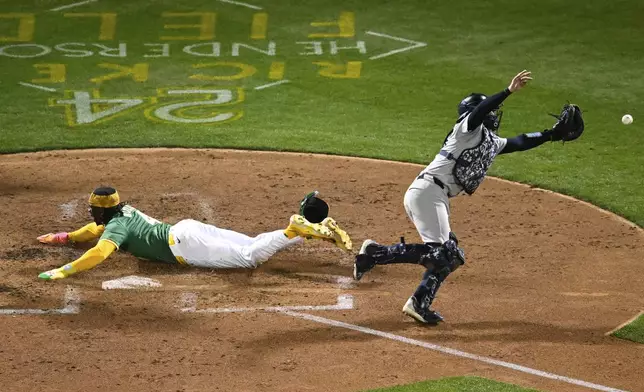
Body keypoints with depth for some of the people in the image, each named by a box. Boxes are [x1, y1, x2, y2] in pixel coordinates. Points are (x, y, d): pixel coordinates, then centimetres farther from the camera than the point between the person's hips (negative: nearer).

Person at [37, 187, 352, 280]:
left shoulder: (116, 228, 0)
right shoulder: (124, 211, 26)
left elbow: (99, 252, -21)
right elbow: (98, 228, 48)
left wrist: (63, 271, -22)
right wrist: (64, 238, 45)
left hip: (183, 244, -9)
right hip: (190, 228, 9)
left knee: (249, 257, -19)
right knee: (255, 246, 4)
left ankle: (298, 229, -32)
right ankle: (313, 228, -7)